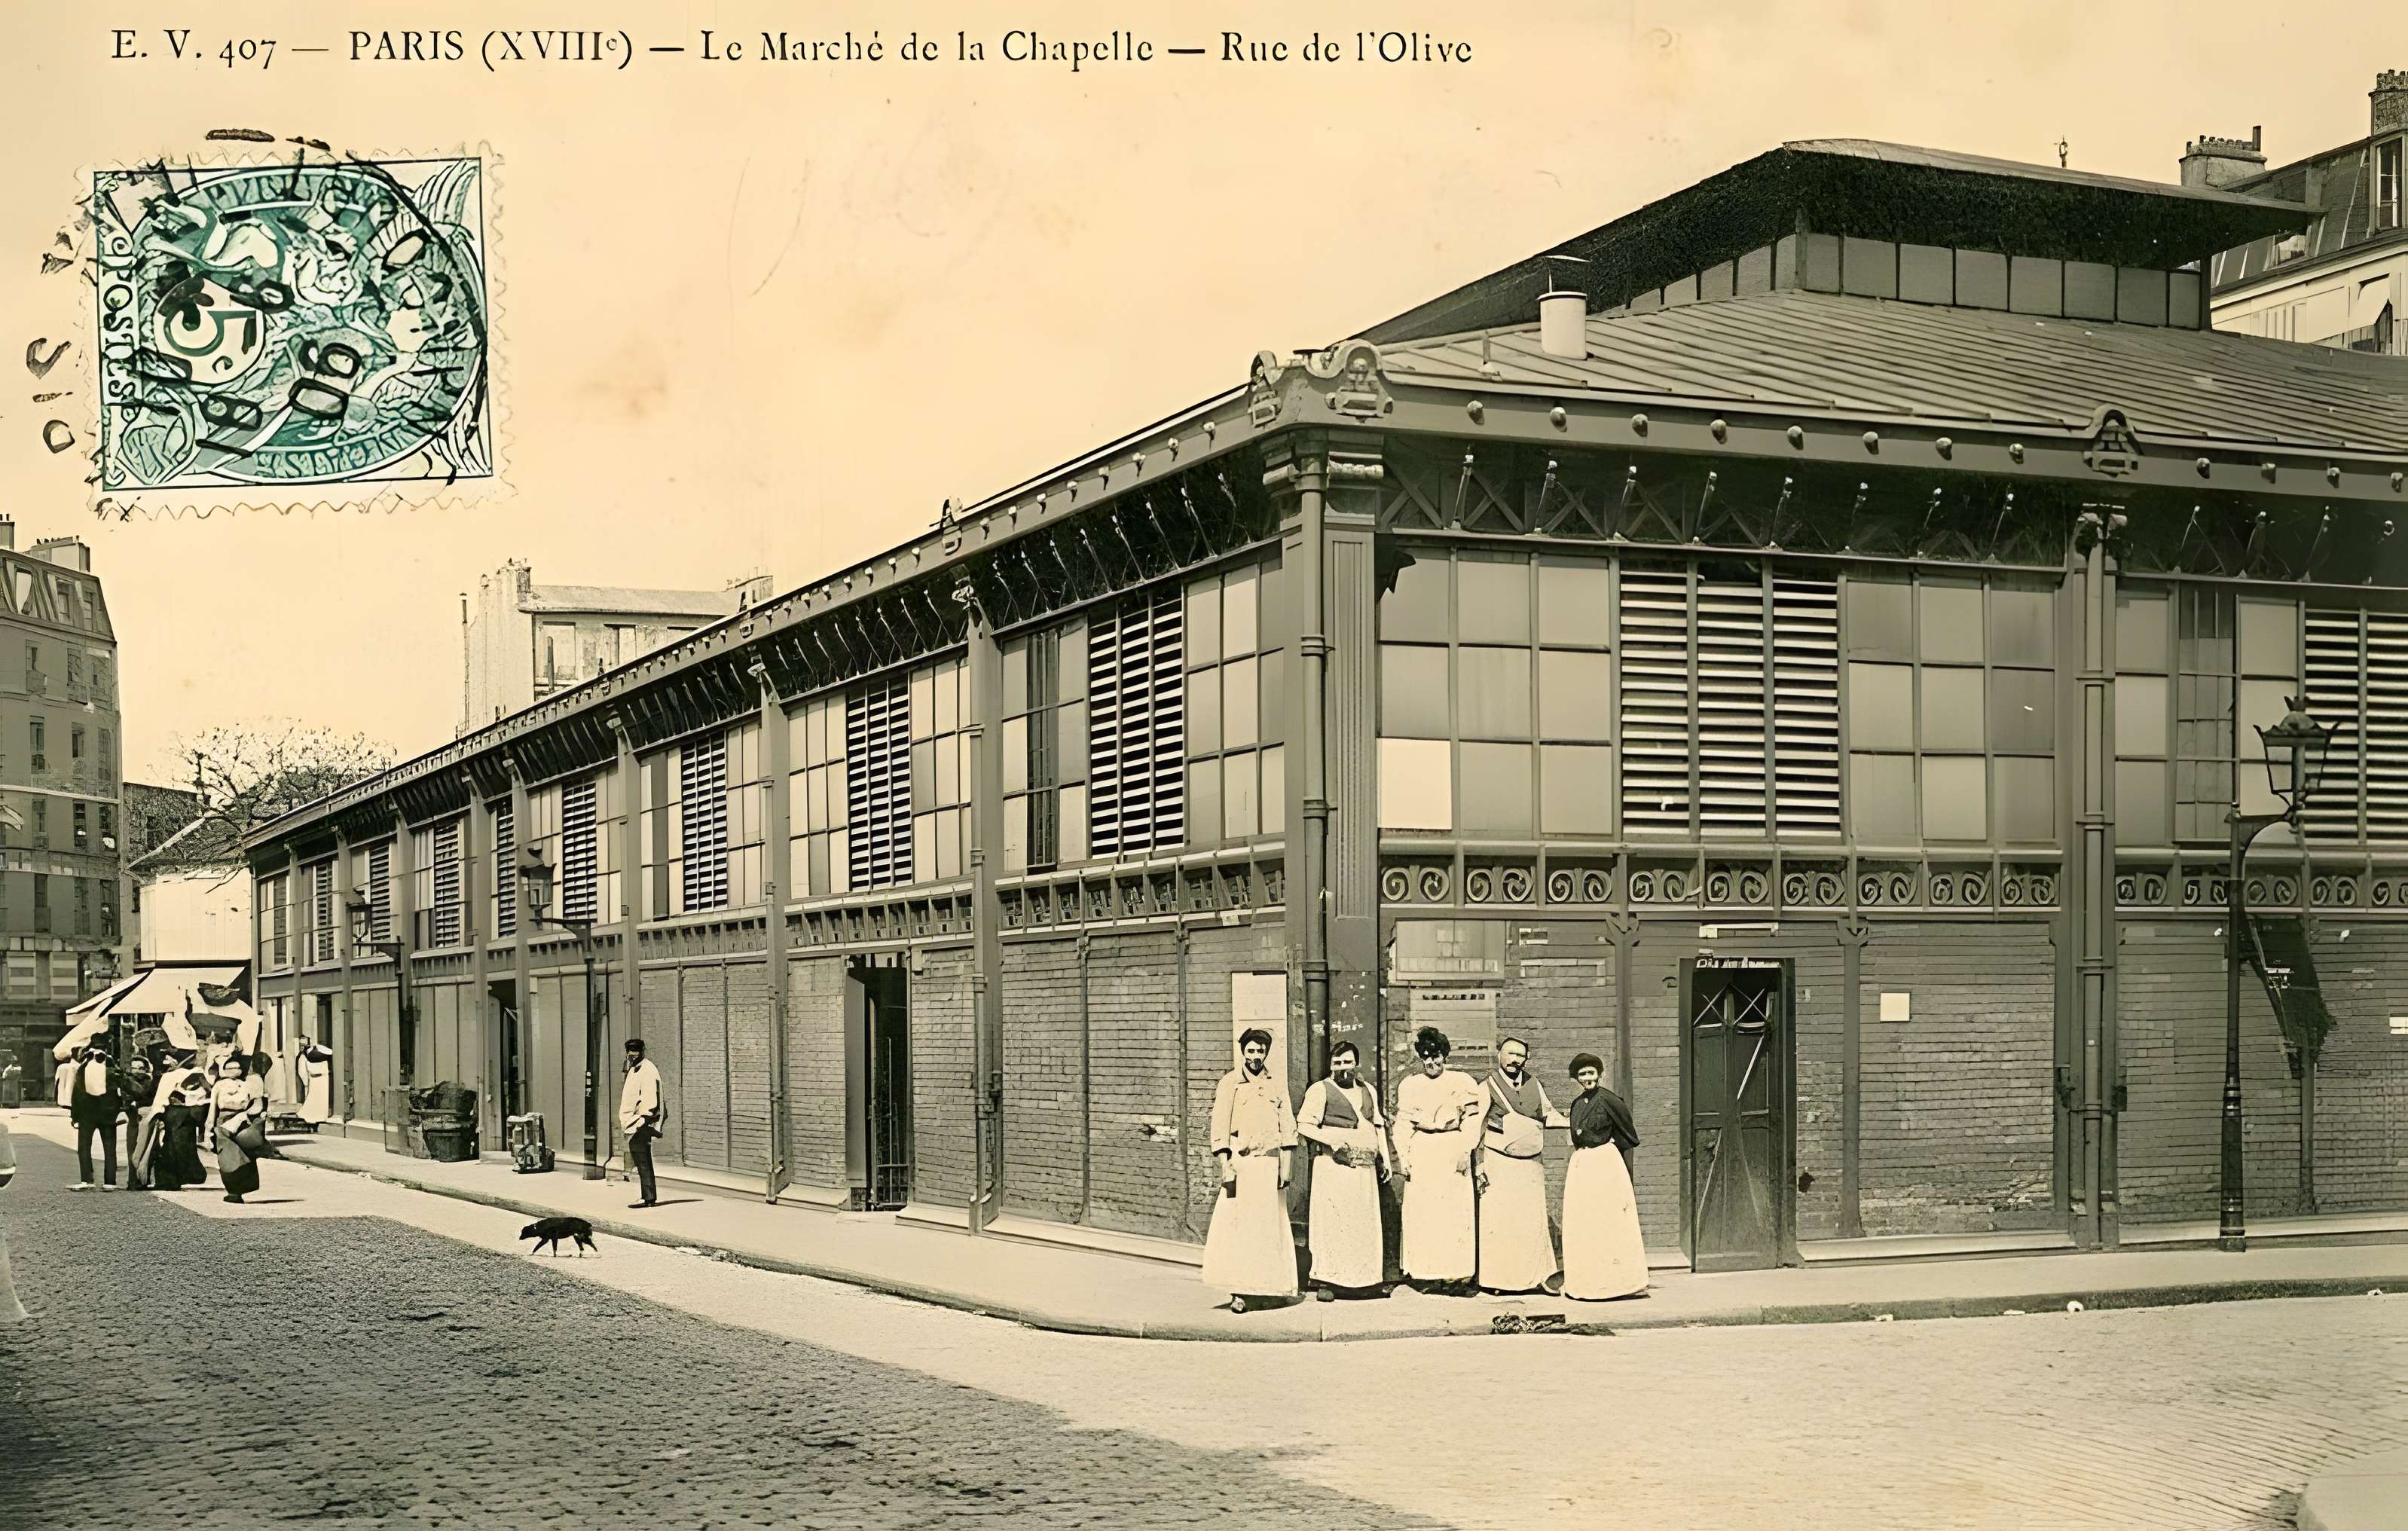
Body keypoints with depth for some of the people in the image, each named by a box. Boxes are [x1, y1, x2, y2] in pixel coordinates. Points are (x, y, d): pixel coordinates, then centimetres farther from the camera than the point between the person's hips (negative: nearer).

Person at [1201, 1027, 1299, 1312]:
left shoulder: (1276, 1084, 12)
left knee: (1272, 1225, 5)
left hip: (1270, 1161, 3)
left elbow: (1287, 1126, 12)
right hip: (1241, 1162, -3)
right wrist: (1225, 1164, -10)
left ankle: (1272, 1286, 13)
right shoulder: (1229, 1083, 2)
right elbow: (1220, 1127, -2)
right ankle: (1238, 1292, -9)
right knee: (1237, 1227, -9)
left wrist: (1287, 1163, 3)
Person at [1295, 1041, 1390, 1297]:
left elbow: (1378, 1127, 26)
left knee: (1366, 1223, 3)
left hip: (1365, 1168, 6)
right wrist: (1331, 1141, -18)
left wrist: (1385, 1158, 18)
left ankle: (1363, 1279, 9)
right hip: (1334, 1164, -6)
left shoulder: (1368, 1091, 19)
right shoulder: (1321, 1090, 1)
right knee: (1332, 1222, -8)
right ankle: (1326, 1281, -5)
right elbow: (1304, 1125, -6)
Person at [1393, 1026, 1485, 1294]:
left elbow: (1473, 1119, 2)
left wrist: (1466, 1151, -8)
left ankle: (1453, 1274, -2)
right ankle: (1422, 1272, 2)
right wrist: (1402, 1156, 2)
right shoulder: (1409, 1086, 13)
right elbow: (1402, 1124, 11)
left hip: (1453, 1153, -2)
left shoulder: (1463, 1082, 6)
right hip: (1420, 1154, 2)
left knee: (1454, 1212, -5)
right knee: (1420, 1214, -3)